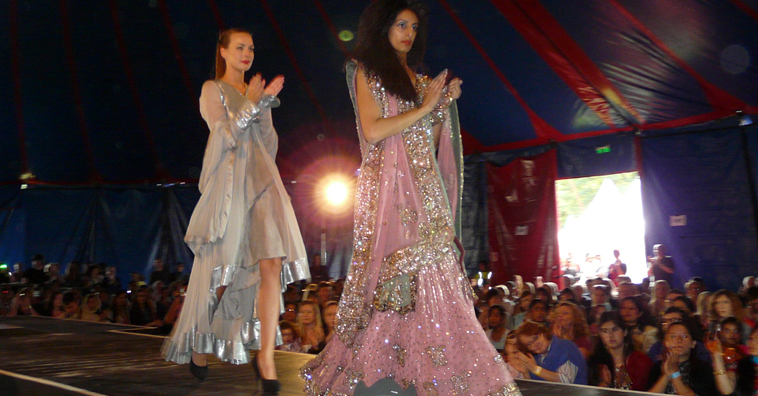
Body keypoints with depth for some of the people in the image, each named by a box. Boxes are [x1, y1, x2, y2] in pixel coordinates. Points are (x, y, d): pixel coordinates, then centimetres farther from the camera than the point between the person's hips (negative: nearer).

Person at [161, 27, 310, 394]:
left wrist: (265, 105, 3)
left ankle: (266, 355, -11)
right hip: (228, 184, -4)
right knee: (219, 274, 4)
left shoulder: (255, 92, 21)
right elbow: (228, 136, -8)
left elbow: (271, 146, 14)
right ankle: (197, 345, 26)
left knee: (271, 266, -12)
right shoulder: (213, 90, 6)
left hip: (262, 183, 4)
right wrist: (251, 103, -1)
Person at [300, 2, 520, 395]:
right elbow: (373, 131, -10)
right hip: (389, 185, -6)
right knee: (401, 279, -11)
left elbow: (429, 144, 17)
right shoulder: (367, 72, 5)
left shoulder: (419, 79, 21)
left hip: (425, 188, 6)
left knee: (431, 280, -1)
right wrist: (424, 107, -7)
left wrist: (444, 105, 5)